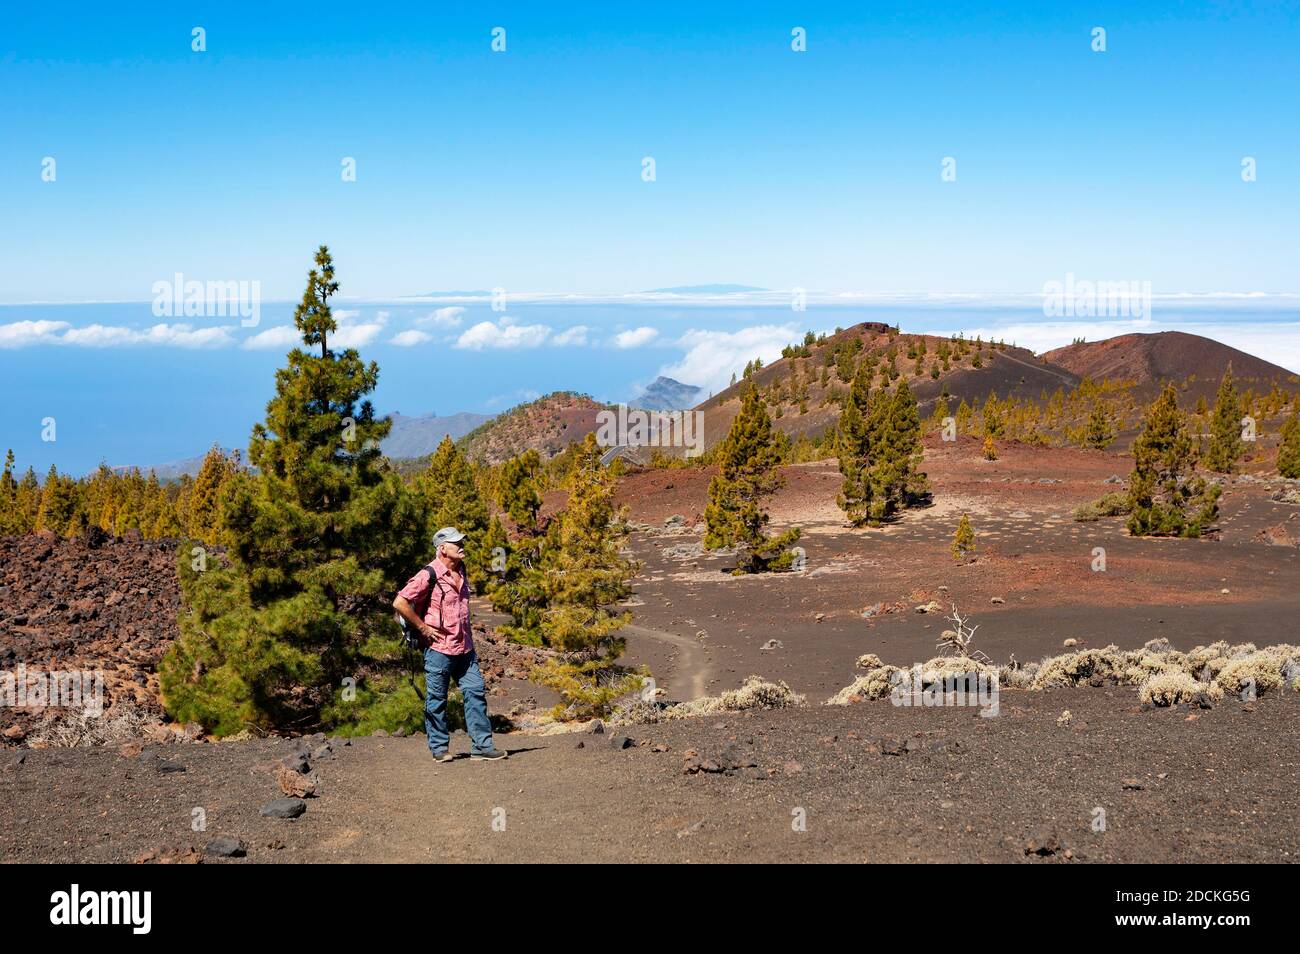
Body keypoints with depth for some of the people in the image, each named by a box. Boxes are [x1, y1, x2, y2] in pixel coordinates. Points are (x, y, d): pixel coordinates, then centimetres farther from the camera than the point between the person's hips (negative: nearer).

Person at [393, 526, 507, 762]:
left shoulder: (461, 570, 11)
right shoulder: (429, 575, -13)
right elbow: (400, 603, -17)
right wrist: (423, 628, -12)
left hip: (464, 648, 7)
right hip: (439, 648, -7)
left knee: (476, 692, 1)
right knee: (436, 700, 3)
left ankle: (482, 746, 3)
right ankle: (440, 748, 14)